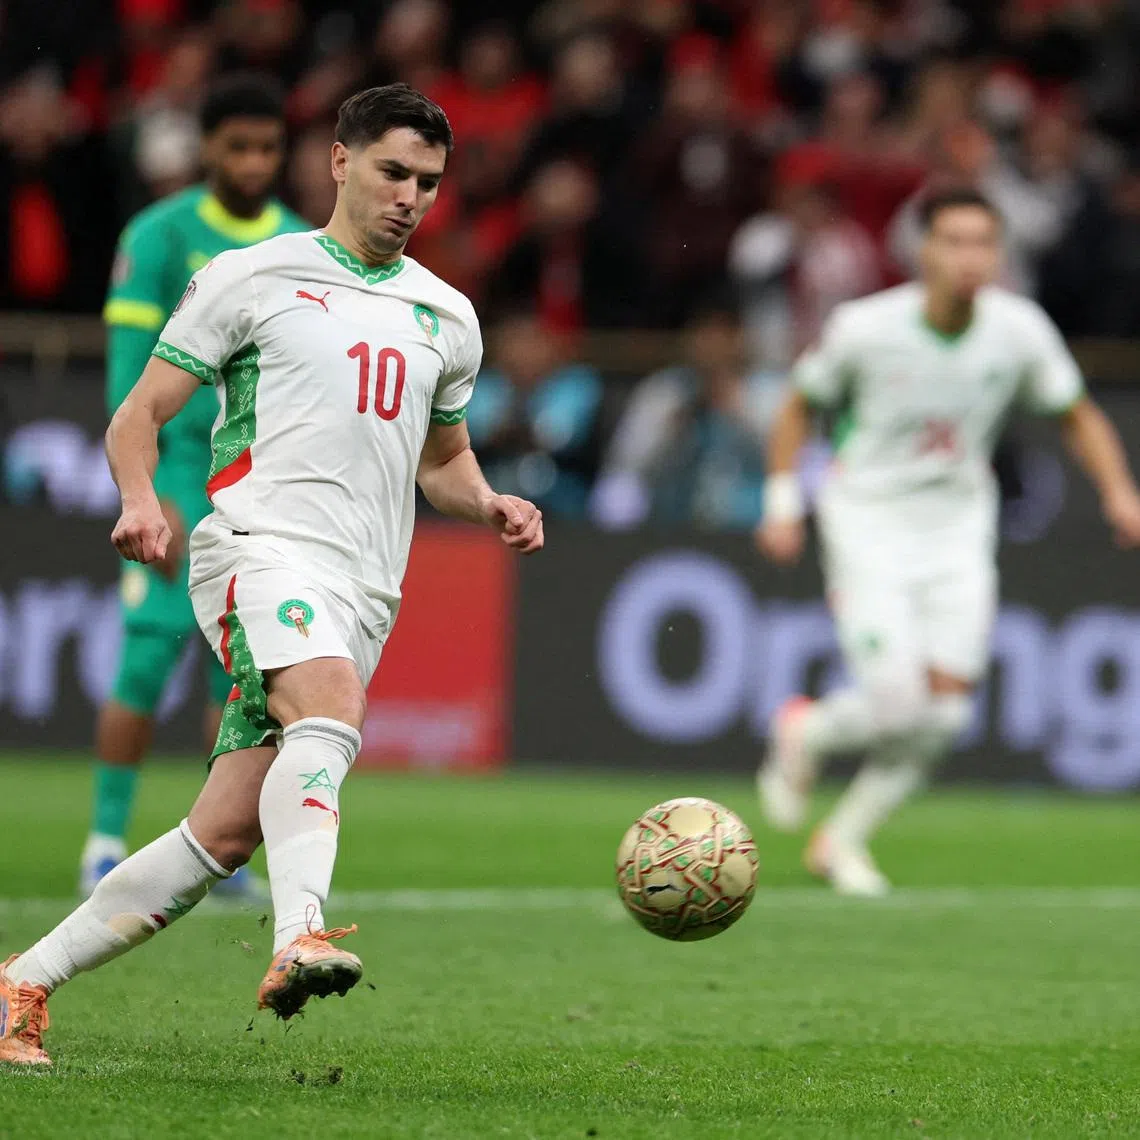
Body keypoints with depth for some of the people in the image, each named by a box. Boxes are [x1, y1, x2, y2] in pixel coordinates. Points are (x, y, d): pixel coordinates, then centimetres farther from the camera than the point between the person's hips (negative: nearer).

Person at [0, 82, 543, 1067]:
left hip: (364, 595, 5)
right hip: (263, 541, -5)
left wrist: (489, 506, 11)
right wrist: (141, 500, -15)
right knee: (332, 713, -36)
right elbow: (140, 414, 6)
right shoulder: (254, 277, 6)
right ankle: (301, 939, -52)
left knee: (225, 835, -3)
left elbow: (443, 460, 34)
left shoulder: (447, 316, 21)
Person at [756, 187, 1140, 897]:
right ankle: (806, 737, 19)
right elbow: (800, 406, 1)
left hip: (960, 526, 3)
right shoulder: (866, 328, -16)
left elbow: (1079, 415, 5)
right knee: (896, 701, -16)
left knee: (946, 712, -4)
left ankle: (844, 838, 16)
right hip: (868, 523, -3)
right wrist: (783, 504, -5)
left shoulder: (1020, 328, -9)